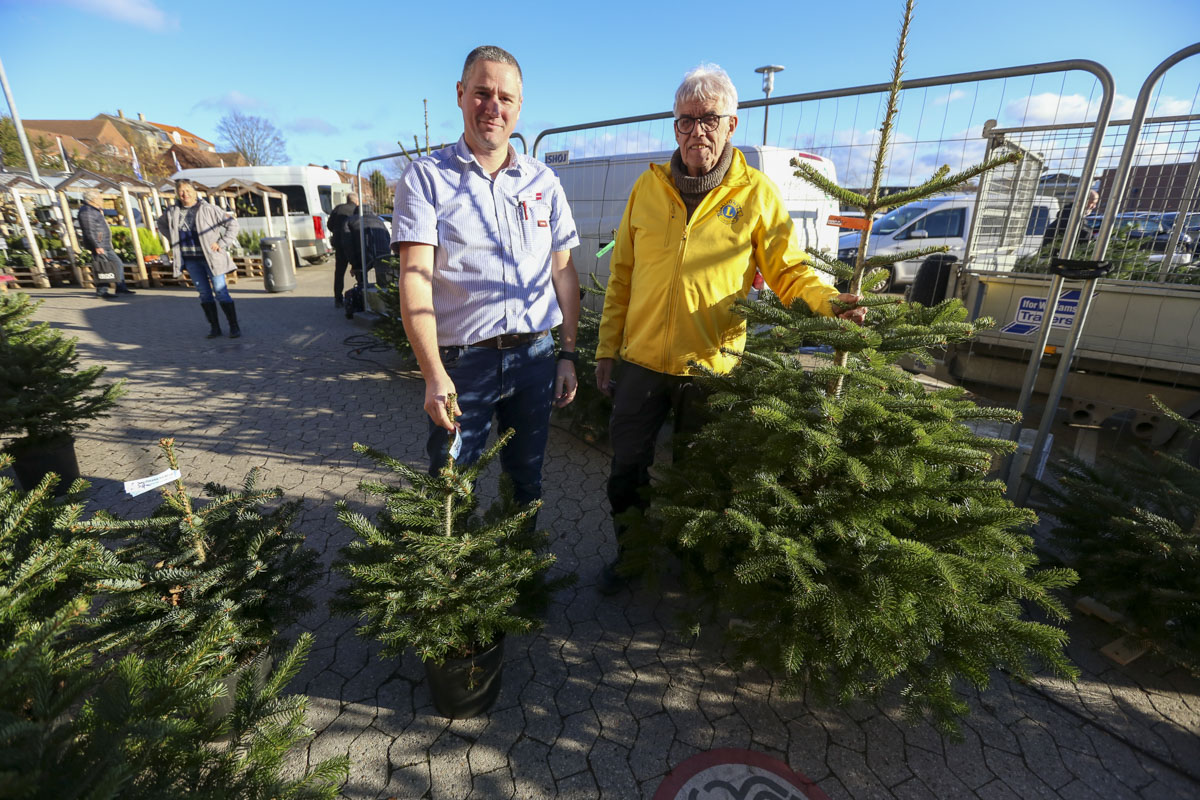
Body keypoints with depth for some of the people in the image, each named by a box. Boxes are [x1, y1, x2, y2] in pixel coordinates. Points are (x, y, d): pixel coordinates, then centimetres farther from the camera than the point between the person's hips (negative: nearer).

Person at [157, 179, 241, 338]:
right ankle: (214, 327, 13)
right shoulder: (173, 212, 9)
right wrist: (173, 241, 14)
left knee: (221, 292, -9)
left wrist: (223, 243, -9)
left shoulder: (208, 209, -5)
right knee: (204, 294, 7)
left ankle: (234, 326, -2)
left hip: (211, 257, -5)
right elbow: (161, 224, 28)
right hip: (190, 259, 5)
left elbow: (231, 223, -4)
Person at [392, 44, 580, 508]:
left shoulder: (544, 182, 9)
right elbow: (415, 279, -11)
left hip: (535, 356, 3)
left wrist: (568, 355, 5)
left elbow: (563, 273, 10)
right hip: (461, 361, -3)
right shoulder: (425, 178, -1)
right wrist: (434, 375, -21)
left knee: (527, 479, 17)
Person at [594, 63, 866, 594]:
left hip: (710, 368, -2)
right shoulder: (648, 186, 6)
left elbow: (789, 271, 0)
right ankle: (629, 556, 38)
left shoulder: (757, 193, -1)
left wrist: (830, 301, -22)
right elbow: (622, 275, 8)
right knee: (627, 470, 11)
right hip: (641, 361, 2)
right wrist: (606, 349, 6)